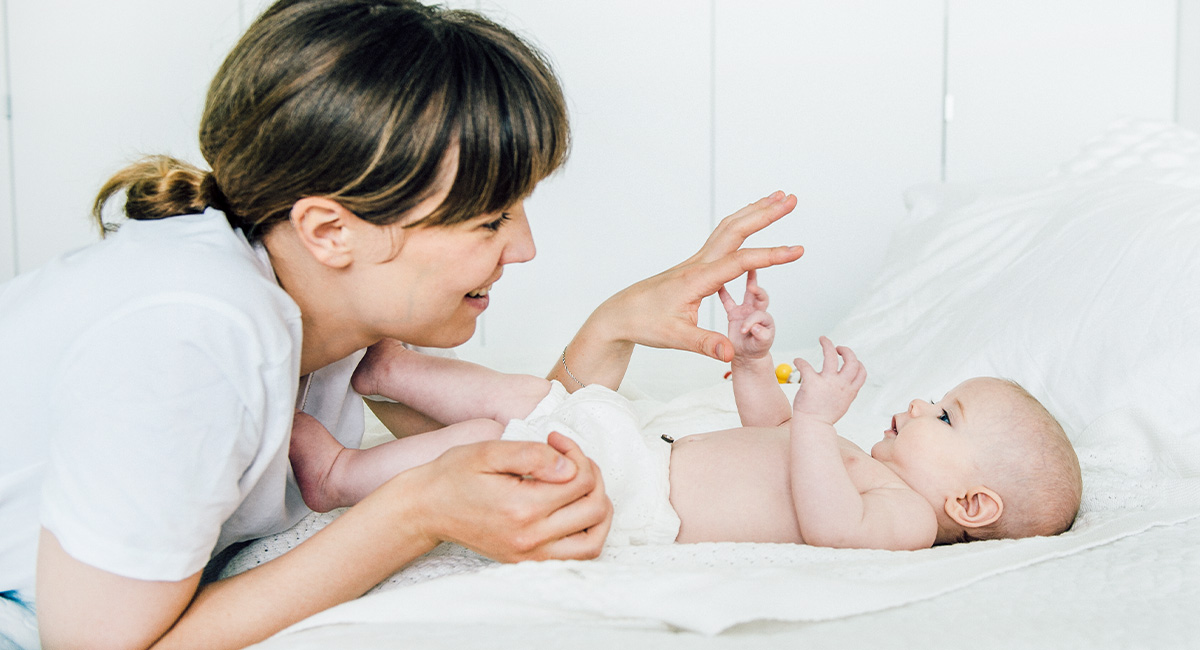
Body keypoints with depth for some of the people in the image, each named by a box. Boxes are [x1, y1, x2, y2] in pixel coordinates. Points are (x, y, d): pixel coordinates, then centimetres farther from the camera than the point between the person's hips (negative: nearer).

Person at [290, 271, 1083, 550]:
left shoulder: (906, 515, -13)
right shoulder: (863, 461, 16)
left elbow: (832, 527, -35)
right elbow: (772, 434, 28)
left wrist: (816, 418, -34)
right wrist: (755, 362, 15)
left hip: (637, 507, -9)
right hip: (652, 455, 9)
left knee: (487, 440, -14)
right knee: (519, 394, 9)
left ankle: (339, 474, 1)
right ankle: (382, 366, 24)